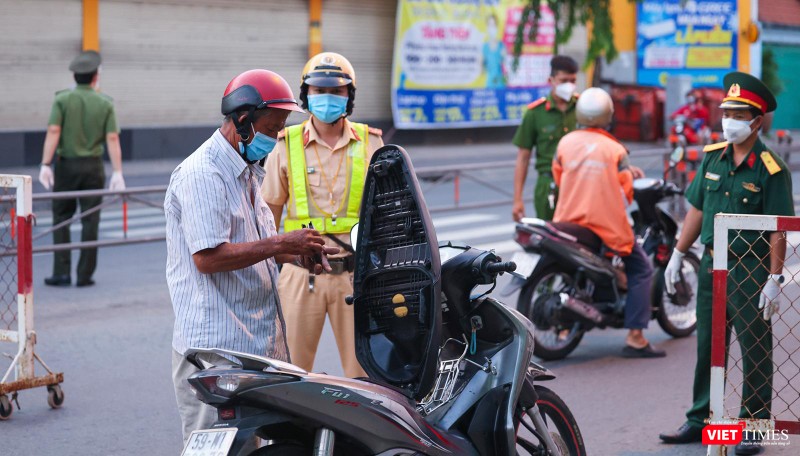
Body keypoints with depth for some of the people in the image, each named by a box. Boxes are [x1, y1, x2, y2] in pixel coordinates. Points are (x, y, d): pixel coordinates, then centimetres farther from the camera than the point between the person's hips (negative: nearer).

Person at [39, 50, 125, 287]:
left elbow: (53, 132, -12)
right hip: (93, 166, 1)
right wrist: (117, 173, -6)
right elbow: (112, 139, -5)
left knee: (61, 219, 8)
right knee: (90, 221, 5)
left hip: (65, 165, -1)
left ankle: (62, 272, 4)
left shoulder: (62, 99, -3)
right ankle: (85, 275, 6)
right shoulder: (105, 103, 0)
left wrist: (46, 164, -13)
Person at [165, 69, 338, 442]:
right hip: (216, 348, -10)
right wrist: (281, 244, -20)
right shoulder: (202, 175, -15)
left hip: (258, 342, 10)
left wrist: (298, 255, 9)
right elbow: (208, 256, -23)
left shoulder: (247, 171, 18)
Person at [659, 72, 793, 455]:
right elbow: (697, 209, 14)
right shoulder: (712, 157, 7)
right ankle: (699, 420, 24)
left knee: (756, 353, 1)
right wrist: (677, 255, 13)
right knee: (708, 348, 14)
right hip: (712, 265, 6)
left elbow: (778, 230, -13)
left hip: (751, 269, -6)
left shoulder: (770, 169, -11)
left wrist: (774, 280, -17)